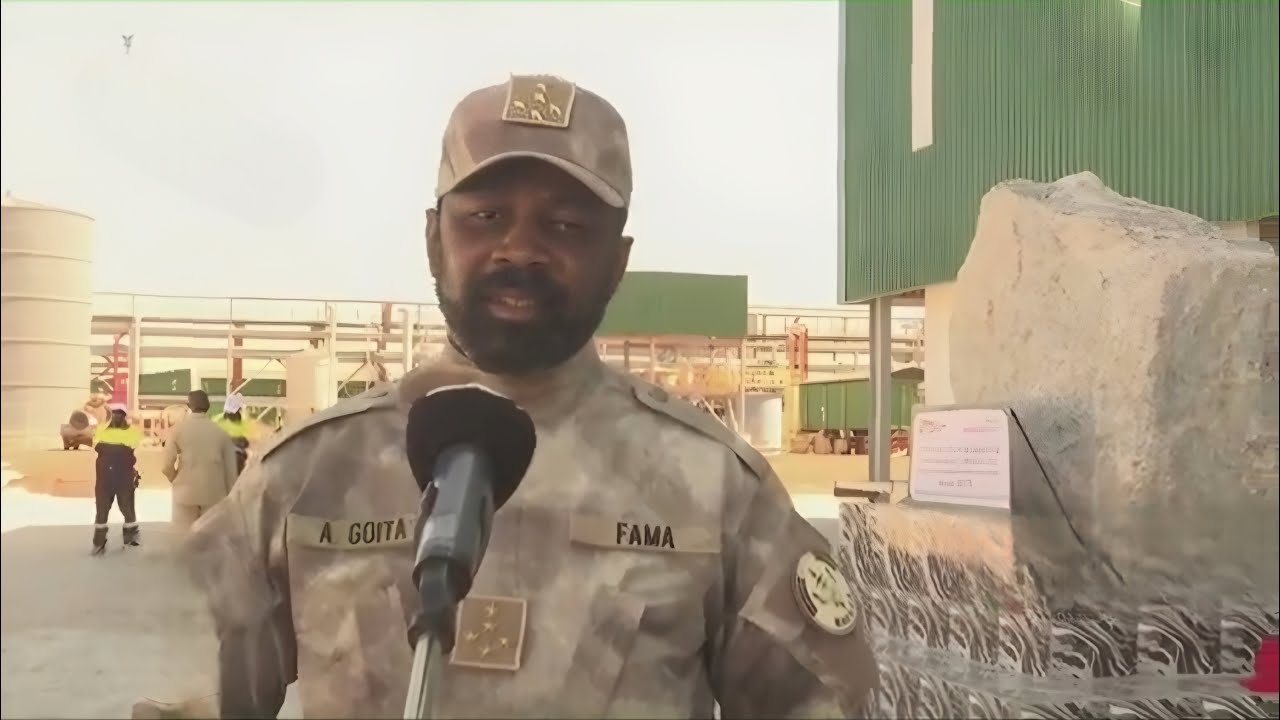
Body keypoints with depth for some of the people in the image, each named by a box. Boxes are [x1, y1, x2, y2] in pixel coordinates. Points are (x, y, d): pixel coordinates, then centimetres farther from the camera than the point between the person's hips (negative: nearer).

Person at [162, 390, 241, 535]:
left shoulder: (178, 430, -3)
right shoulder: (221, 433, 1)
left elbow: (167, 466, -7)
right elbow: (231, 468, 3)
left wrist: (176, 480, 13)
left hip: (186, 492, -1)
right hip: (214, 493, 1)